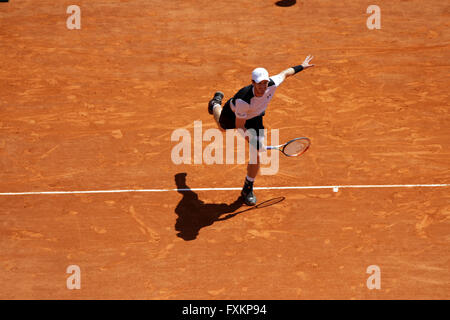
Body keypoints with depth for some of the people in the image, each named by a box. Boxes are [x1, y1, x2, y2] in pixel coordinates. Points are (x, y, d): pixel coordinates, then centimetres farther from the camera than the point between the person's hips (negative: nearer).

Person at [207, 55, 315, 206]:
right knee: (222, 127, 35)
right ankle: (216, 104, 70)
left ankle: (248, 189, 15)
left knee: (256, 154, -7)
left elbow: (285, 73, -13)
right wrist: (252, 141, -41)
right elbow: (239, 126, -33)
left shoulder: (272, 84, -36)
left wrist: (302, 66, 3)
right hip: (232, 114, -2)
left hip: (254, 117, 3)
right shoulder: (243, 101, -47)